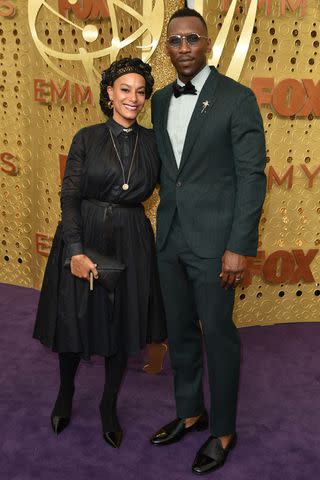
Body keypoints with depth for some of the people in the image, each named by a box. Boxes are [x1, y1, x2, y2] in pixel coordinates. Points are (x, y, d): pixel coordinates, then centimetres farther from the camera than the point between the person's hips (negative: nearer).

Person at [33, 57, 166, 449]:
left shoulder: (151, 140, 5)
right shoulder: (87, 138, -2)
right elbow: (69, 197, -7)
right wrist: (76, 250, -15)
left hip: (131, 242, 2)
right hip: (84, 236, -1)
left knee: (122, 326, 9)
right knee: (73, 322, 11)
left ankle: (109, 406, 32)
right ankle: (65, 393, 40)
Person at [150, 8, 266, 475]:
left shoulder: (237, 98, -8)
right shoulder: (160, 100, 10)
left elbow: (251, 176, -11)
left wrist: (239, 247, -16)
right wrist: (164, 225, 9)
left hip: (213, 238, -6)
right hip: (170, 236, 6)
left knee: (218, 335, 5)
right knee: (179, 331, 16)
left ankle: (223, 430, 26)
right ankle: (189, 412, 37)